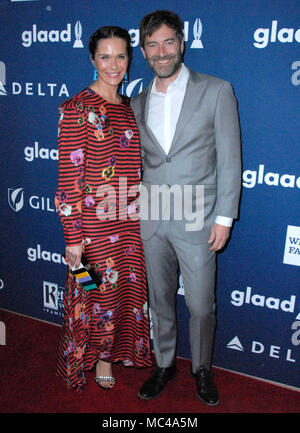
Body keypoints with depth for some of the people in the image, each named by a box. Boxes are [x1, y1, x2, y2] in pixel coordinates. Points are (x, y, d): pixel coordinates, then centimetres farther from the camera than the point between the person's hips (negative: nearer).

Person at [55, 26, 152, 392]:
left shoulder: (129, 107, 9)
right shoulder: (77, 108, -11)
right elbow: (69, 179, -14)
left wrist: (142, 214, 13)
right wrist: (73, 237, -16)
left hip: (130, 221, 6)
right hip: (94, 224, -6)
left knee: (128, 289, 16)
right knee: (97, 291, 10)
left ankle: (115, 351, 39)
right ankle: (95, 356, 36)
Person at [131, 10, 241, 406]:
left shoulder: (216, 91, -3)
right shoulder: (138, 103, 10)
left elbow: (229, 158, -5)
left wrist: (225, 217, -9)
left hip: (196, 221, -3)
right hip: (151, 220, 4)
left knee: (201, 306, 7)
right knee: (160, 300, 16)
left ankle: (202, 369, 33)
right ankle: (165, 365, 38)